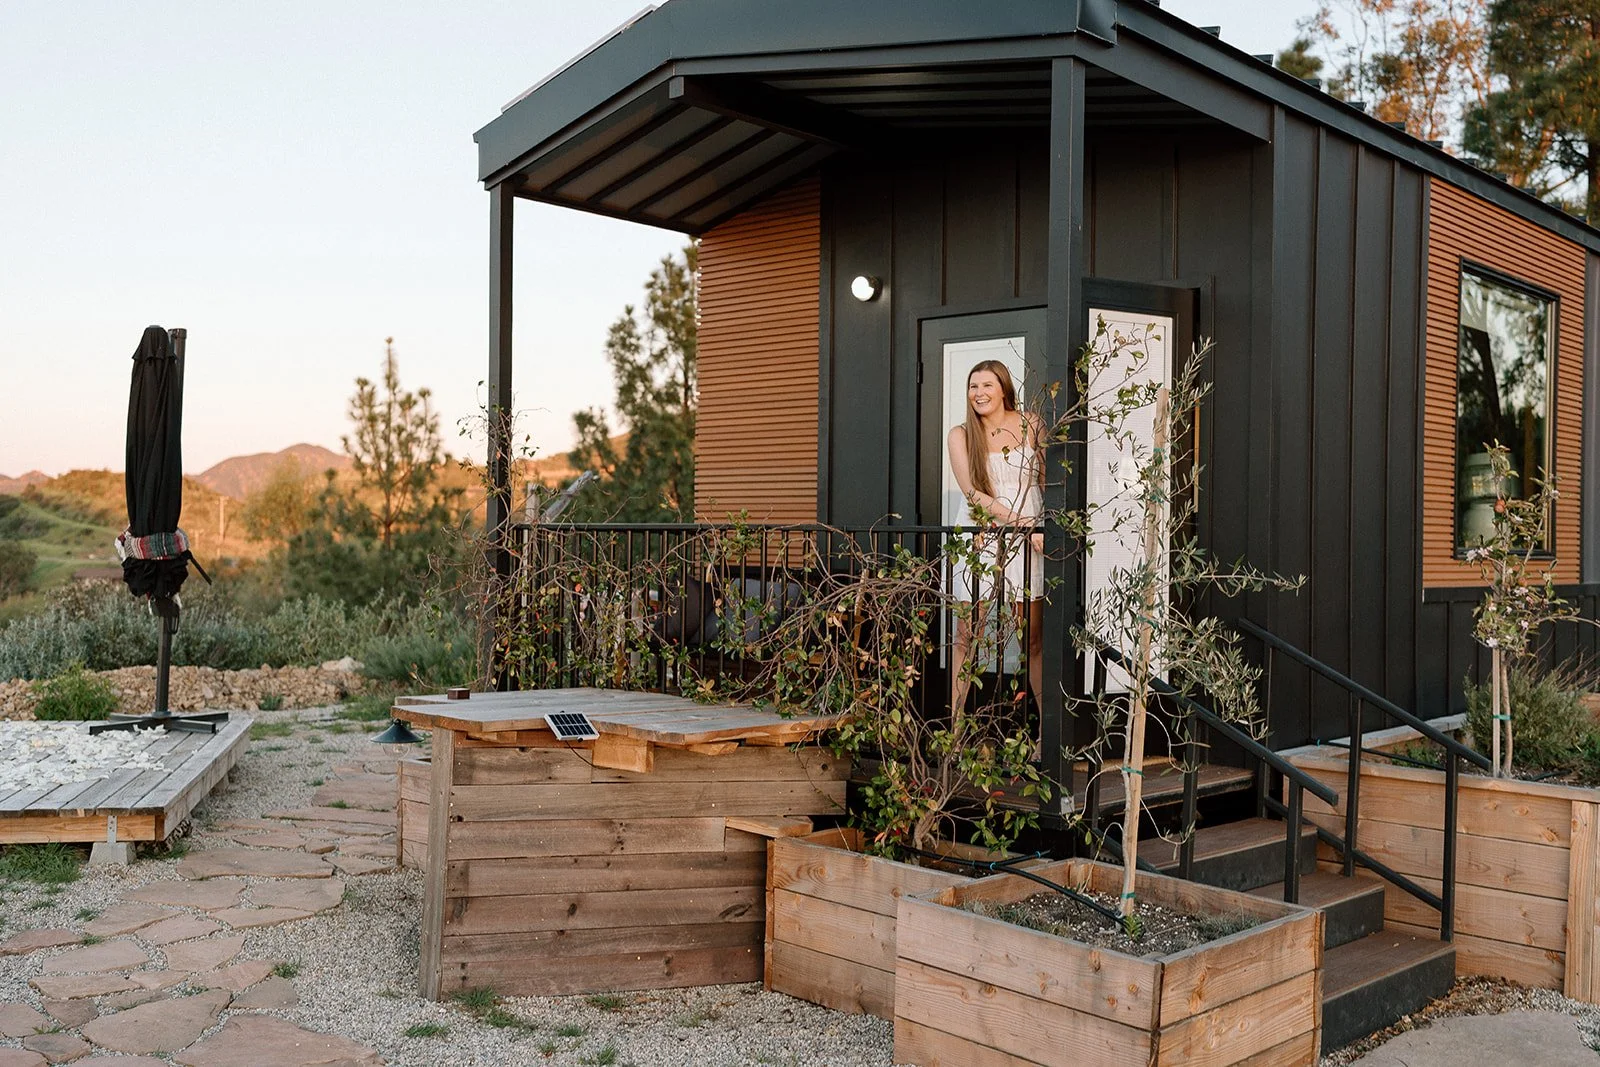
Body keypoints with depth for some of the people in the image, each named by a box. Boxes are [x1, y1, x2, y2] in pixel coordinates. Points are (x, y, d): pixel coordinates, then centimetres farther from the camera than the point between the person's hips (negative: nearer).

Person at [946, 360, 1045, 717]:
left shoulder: (1029, 425, 7)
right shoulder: (960, 435, 5)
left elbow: (1047, 479, 14)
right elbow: (973, 494, -5)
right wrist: (1023, 522, -14)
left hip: (1028, 539, 0)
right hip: (982, 537, 0)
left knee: (1033, 635, 1)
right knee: (966, 635, -2)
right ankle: (954, 721, 2)